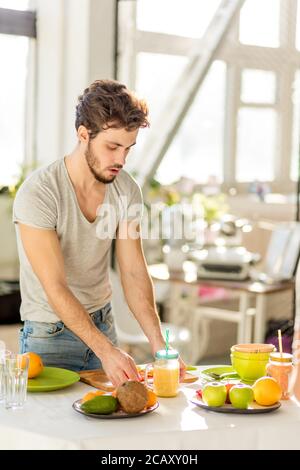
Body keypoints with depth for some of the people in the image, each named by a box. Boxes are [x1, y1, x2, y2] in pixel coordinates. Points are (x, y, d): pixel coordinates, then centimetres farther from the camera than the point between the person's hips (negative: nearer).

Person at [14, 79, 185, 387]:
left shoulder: (127, 190, -7)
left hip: (103, 326, 6)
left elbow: (134, 274, -8)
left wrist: (157, 342, -21)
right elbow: (55, 288, -27)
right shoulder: (38, 193, -24)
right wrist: (105, 350, -35)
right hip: (48, 336, -5)